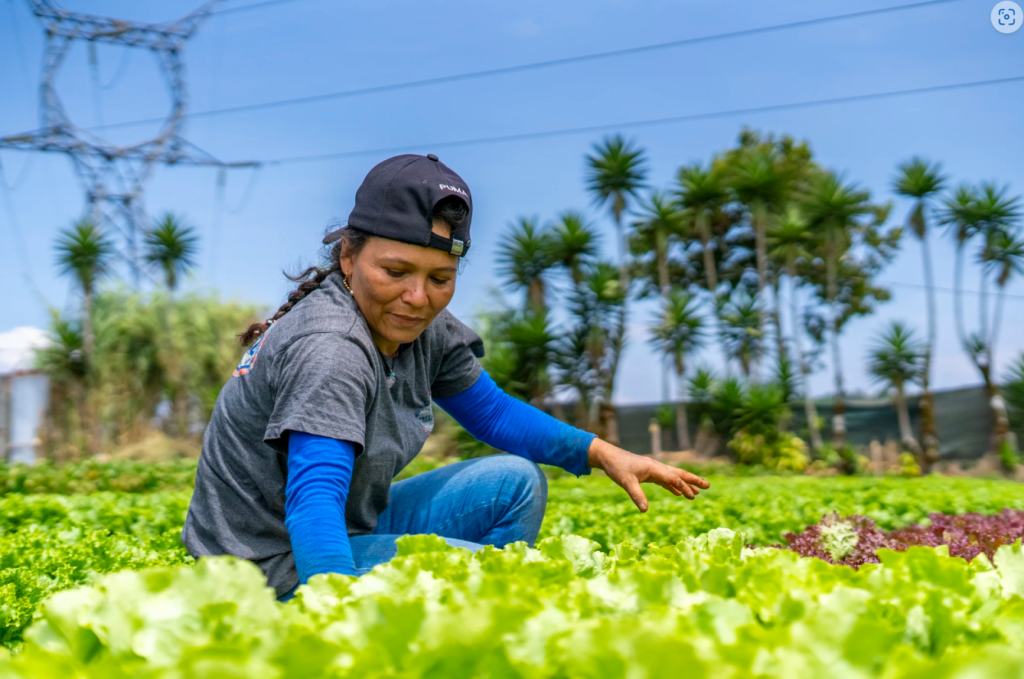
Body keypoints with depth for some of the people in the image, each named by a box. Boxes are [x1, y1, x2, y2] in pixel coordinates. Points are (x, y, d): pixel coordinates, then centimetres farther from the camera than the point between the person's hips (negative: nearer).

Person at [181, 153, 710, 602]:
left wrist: (602, 453, 2)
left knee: (515, 482, 7)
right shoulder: (330, 348, -28)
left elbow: (494, 413, 13)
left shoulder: (424, 329, -2)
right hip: (280, 570, -9)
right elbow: (312, 499, -40)